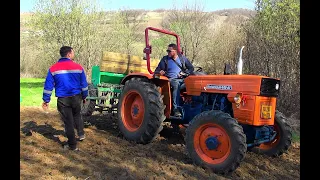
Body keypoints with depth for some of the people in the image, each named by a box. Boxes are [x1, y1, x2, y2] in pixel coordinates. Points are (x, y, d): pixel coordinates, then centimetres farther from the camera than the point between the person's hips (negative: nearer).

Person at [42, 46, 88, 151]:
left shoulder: (53, 69, -4)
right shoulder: (78, 67, -3)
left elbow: (48, 86, -3)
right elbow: (84, 84, 4)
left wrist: (46, 100, 4)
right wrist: (84, 96, 16)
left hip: (63, 100, -1)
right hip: (76, 98, 1)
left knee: (68, 122, 8)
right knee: (77, 115, 28)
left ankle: (72, 145, 16)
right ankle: (81, 134, 25)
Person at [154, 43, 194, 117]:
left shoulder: (182, 58, 12)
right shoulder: (165, 59, 9)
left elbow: (191, 68, 15)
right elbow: (156, 71, 9)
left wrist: (184, 73, -4)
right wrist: (160, 72, -15)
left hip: (182, 79, 2)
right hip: (172, 79, -2)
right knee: (176, 84, -38)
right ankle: (176, 109, -39)